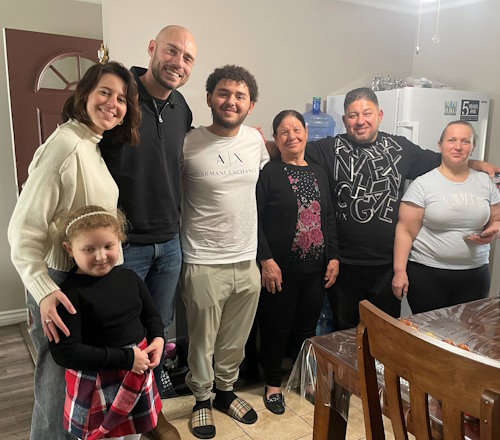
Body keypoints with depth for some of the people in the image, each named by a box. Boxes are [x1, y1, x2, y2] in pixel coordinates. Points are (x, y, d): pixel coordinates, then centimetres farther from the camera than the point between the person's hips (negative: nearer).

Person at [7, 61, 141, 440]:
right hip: (62, 285, -9)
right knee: (59, 386, 7)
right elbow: (24, 228, -23)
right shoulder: (65, 144, -20)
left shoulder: (94, 146, 9)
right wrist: (44, 290, -34)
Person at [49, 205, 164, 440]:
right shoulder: (71, 293, -20)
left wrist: (158, 338, -10)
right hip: (97, 386, -5)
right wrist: (125, 358, -23)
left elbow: (151, 316, 12)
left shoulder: (129, 277, -3)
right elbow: (64, 352, -23)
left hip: (138, 376, 6)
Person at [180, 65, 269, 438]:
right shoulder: (188, 144, -11)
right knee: (202, 341, 12)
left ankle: (226, 391, 42)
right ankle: (202, 399, 36)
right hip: (204, 264, -4)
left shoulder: (255, 140, 3)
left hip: (248, 261, 4)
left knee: (236, 340, 19)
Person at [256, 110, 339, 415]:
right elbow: (256, 220, -10)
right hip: (280, 269, -4)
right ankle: (273, 385, 27)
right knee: (276, 327, 8)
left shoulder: (319, 173, 12)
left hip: (316, 268, 5)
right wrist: (266, 259, -16)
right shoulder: (268, 173, -5)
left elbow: (330, 218, 13)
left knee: (307, 327, 16)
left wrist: (334, 257, 7)